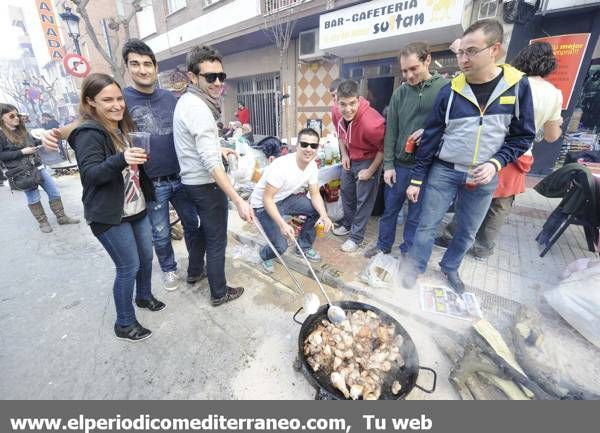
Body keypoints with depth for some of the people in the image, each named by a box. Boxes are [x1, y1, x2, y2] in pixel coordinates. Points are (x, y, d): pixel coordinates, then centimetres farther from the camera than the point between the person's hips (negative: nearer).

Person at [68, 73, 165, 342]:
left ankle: (144, 296, 40)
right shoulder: (88, 133, -13)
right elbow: (90, 173, -24)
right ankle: (124, 324, 17)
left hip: (137, 208, 8)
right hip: (109, 216, -8)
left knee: (146, 258, 15)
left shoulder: (123, 127, 13)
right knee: (129, 267, -2)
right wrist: (121, 159, -38)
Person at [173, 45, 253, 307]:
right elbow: (211, 164, -31)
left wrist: (219, 149, 38)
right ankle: (219, 293, 22)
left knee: (205, 229, 27)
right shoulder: (198, 108, -22)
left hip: (192, 180, 10)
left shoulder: (187, 101, 10)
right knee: (217, 241, 4)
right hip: (207, 184, -10)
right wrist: (239, 201, -34)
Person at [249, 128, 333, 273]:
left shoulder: (312, 165, -9)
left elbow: (315, 194, -5)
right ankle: (266, 256, 20)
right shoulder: (281, 166, -32)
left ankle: (304, 246, 16)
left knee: (318, 209, -7)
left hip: (287, 198, 7)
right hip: (263, 204, -7)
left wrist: (324, 216, -23)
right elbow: (267, 199, -29)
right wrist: (282, 224, -41)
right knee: (280, 246, -18)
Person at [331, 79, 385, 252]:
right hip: (350, 158, 7)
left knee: (364, 199, 0)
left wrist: (371, 171, -18)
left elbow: (384, 148, -22)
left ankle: (356, 236, 14)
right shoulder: (337, 114, -15)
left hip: (368, 160, -7)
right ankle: (348, 224, 38)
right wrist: (344, 155, -1)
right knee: (346, 192, 18)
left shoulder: (371, 122, -35)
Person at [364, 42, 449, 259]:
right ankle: (383, 245, 33)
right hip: (400, 164, 3)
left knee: (416, 214, 11)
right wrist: (388, 164, -1)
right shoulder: (400, 93, 4)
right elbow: (390, 132, 4)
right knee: (390, 209, 13)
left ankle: (407, 253, 29)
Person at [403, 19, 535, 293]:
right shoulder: (450, 91, -4)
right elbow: (430, 138, -3)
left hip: (484, 178, 2)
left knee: (468, 231, 13)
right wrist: (416, 179, -4)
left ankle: (450, 267, 37)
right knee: (427, 224, 3)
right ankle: (416, 267, 25)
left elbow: (523, 136, 4)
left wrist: (496, 164, -14)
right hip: (444, 171, -1)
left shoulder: (518, 85, -2)